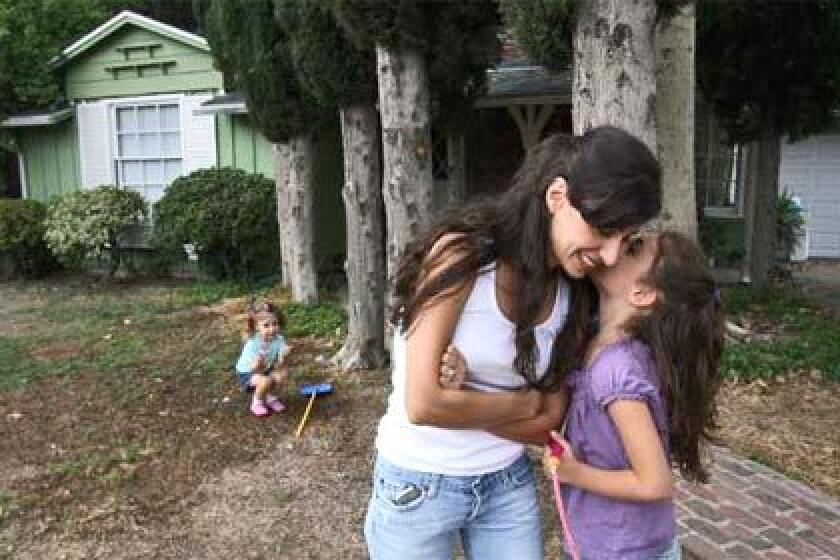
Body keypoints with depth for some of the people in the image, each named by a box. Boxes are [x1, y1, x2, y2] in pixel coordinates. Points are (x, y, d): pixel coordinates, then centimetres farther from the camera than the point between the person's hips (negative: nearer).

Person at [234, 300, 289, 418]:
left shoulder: (279, 339, -19)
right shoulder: (252, 344, -31)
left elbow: (278, 366, -22)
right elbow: (255, 369, -29)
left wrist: (282, 357, -43)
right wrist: (258, 362, -51)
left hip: (265, 371, 5)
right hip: (246, 373, -5)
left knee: (283, 374, -19)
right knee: (265, 381, -31)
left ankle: (268, 396, 9)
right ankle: (257, 402, 0)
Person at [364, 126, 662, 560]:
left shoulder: (573, 295, -6)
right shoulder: (462, 254, -22)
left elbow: (549, 422, -6)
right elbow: (423, 404, -25)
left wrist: (460, 399, -20)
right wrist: (526, 402, -13)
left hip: (508, 484, 4)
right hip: (418, 486, -4)